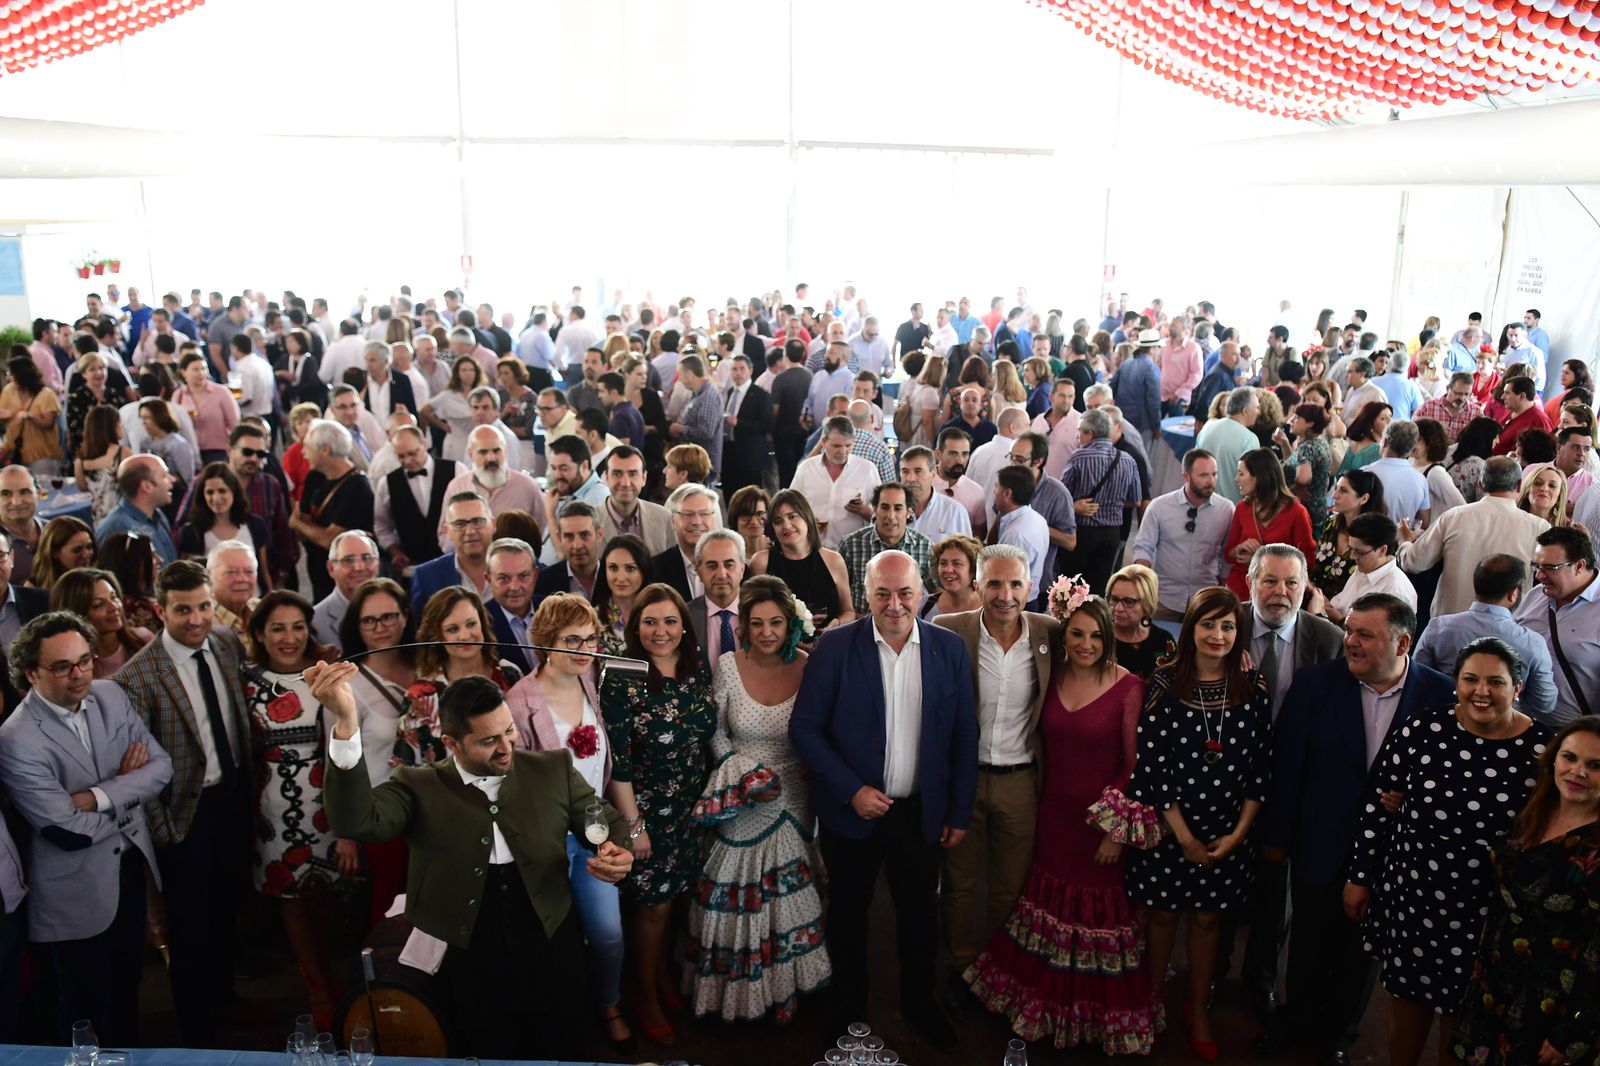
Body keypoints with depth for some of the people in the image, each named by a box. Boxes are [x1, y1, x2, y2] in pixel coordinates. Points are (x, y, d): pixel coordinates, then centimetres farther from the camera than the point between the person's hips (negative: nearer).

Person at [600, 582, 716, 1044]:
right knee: (654, 906, 8)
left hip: (691, 810, 5)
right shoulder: (622, 681, -18)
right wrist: (634, 824, -15)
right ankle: (647, 997, 30)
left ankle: (664, 977, 41)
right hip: (647, 810, -5)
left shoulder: (698, 670, -2)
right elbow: (617, 761, -17)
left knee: (672, 898, 18)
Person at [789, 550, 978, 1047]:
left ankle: (919, 1002, 40)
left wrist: (959, 811, 1)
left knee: (920, 912, 16)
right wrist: (851, 791, -16)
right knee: (848, 911, 16)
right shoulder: (835, 646, -12)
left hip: (922, 813, 2)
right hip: (852, 809, -1)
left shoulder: (949, 648, -4)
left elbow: (964, 735, 1)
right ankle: (849, 1007, 38)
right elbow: (804, 727, -10)